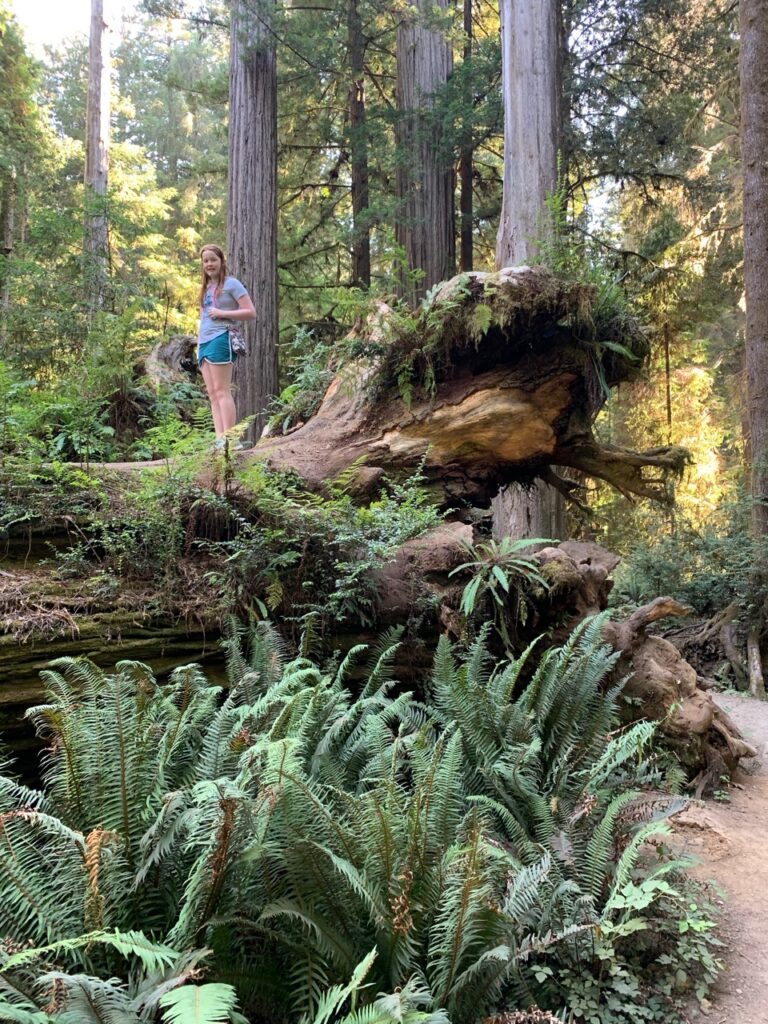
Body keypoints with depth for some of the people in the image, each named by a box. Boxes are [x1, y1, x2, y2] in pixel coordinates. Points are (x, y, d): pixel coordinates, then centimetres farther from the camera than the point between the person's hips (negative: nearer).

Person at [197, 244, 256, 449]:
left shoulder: (231, 284, 1)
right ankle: (219, 439, -2)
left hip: (221, 339, -8)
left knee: (222, 391, -13)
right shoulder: (206, 288, 23)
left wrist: (222, 313, -11)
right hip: (205, 342, 8)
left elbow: (251, 313, -6)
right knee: (212, 394, 1)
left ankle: (228, 438, -15)